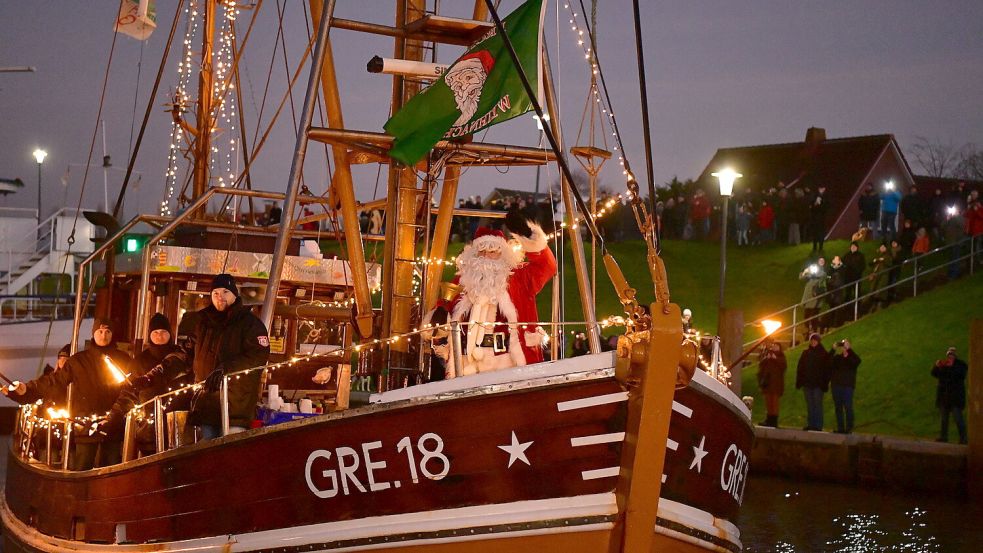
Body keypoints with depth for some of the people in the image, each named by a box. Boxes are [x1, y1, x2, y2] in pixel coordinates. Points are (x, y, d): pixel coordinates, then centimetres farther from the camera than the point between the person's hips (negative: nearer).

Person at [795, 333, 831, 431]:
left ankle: (818, 426, -3)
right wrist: (799, 382, 3)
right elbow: (800, 368, 10)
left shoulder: (824, 354, 0)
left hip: (818, 384, -4)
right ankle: (810, 424, 11)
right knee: (809, 405, 8)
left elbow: (827, 370, -3)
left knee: (817, 404, -5)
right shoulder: (805, 353, 10)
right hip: (807, 383, 4)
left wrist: (825, 383, -10)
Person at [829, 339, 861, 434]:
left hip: (848, 386, -3)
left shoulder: (852, 357, 3)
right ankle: (840, 428, 10)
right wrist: (833, 349, -17)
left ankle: (849, 428, -2)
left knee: (848, 407, -6)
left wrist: (848, 349, -22)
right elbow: (828, 361, -8)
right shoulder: (836, 358, 10)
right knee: (838, 408, 5)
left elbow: (857, 361, -20)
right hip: (836, 386, 3)